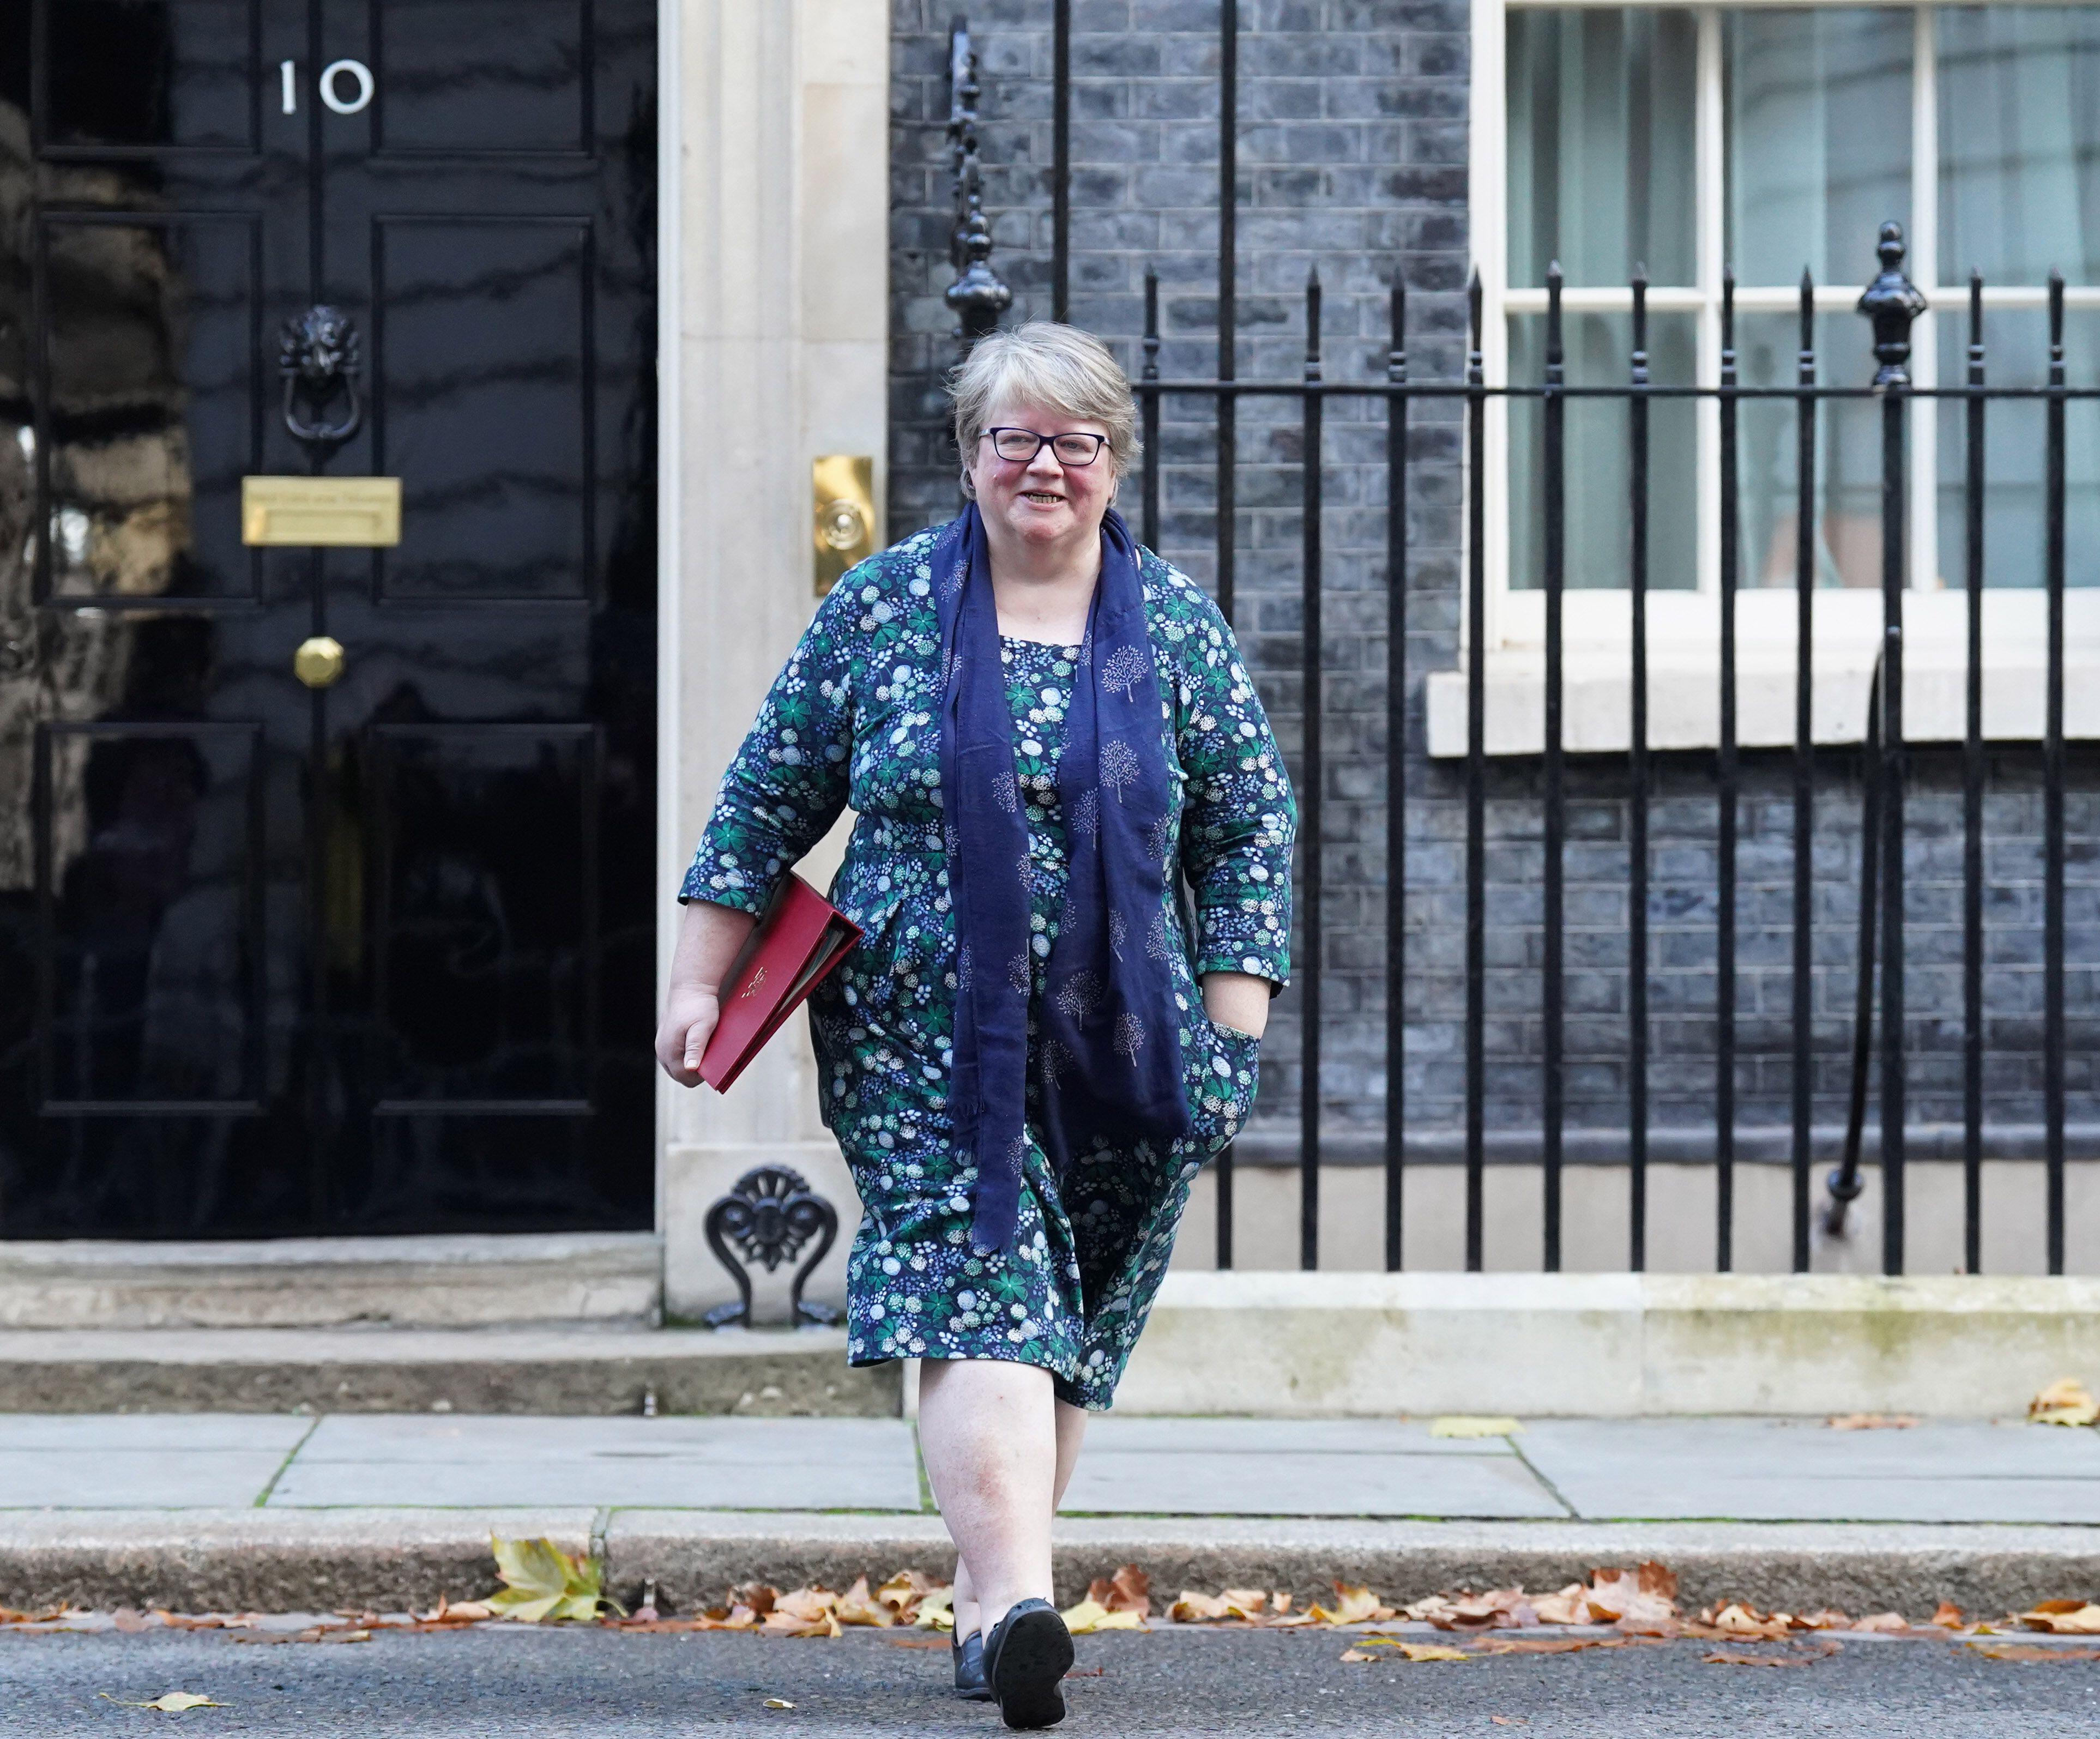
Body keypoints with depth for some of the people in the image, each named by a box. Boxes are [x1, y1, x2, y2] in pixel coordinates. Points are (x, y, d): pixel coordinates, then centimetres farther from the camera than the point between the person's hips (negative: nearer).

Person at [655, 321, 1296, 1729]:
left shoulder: (1180, 631, 5)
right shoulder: (880, 608, 3)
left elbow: (1252, 835, 7)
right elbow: (769, 802, 7)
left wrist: (1232, 1030, 0)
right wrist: (702, 979, 3)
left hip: (1117, 1048, 2)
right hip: (924, 1039, -2)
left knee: (1071, 1328, 6)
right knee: (978, 1292, -16)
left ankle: (985, 1593, 19)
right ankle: (1016, 1600, -28)